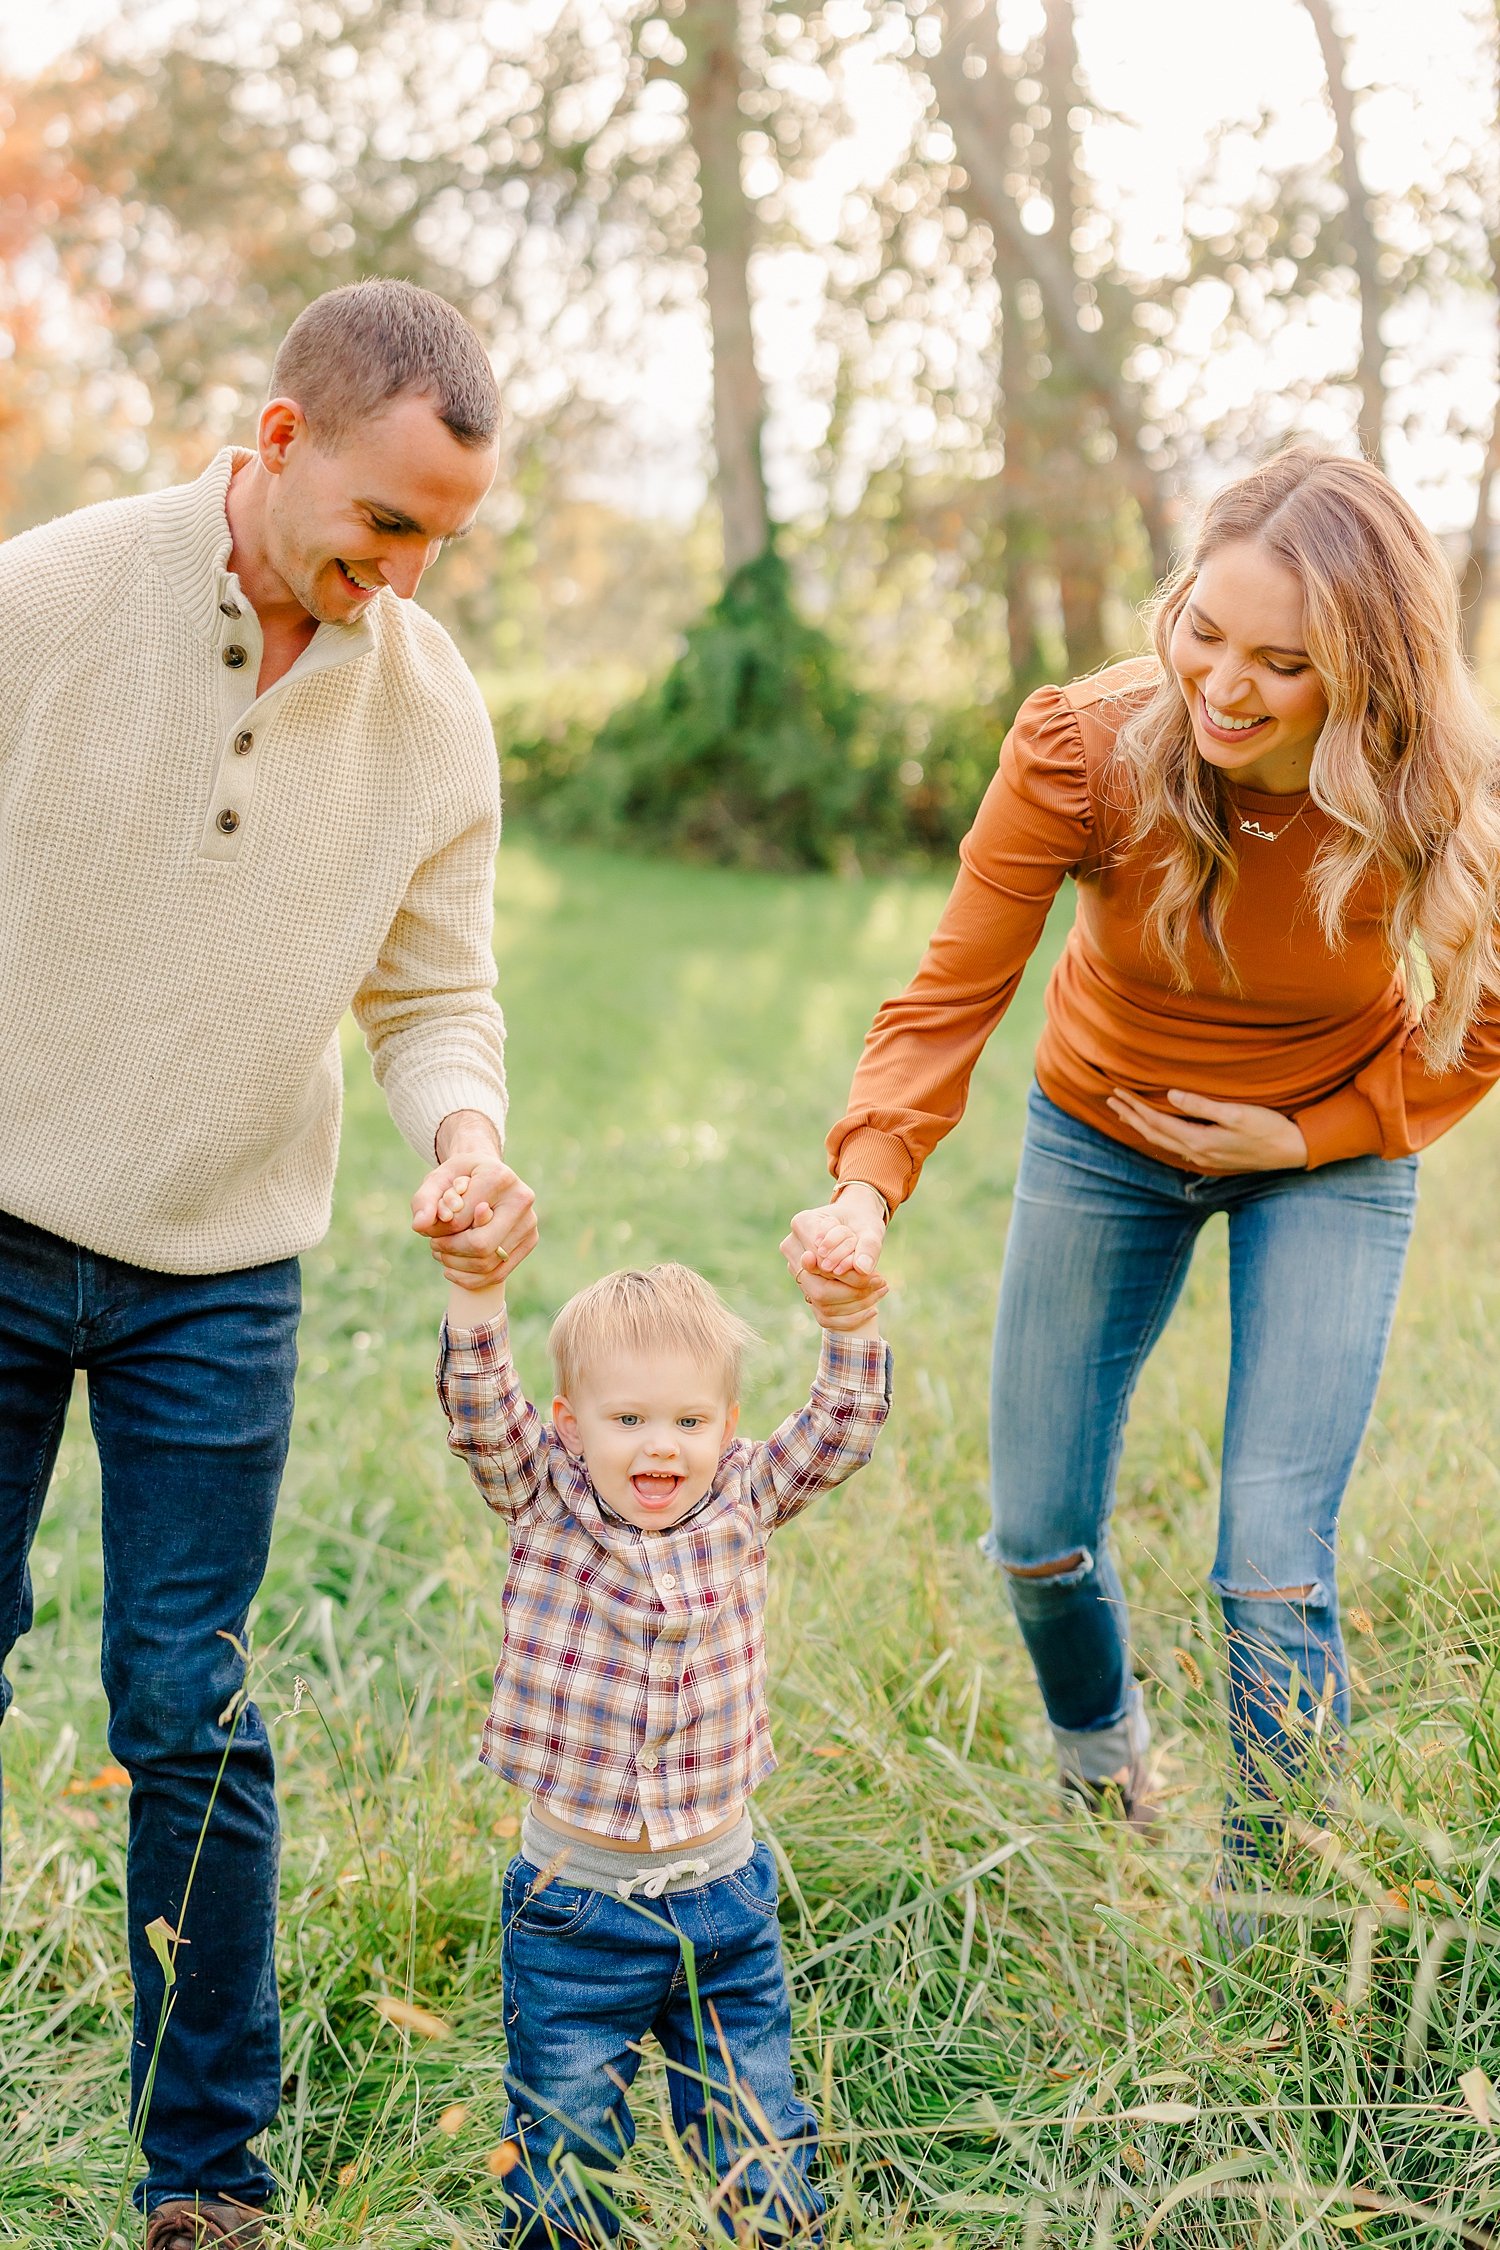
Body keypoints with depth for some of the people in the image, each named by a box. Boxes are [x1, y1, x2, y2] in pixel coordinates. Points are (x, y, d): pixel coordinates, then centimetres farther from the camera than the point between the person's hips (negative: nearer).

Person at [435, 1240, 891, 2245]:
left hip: (725, 1894, 2)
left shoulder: (745, 1501, -2)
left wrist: (850, 1310, -26)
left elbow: (847, 1418, -9)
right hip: (573, 1905, -1)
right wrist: (478, 1285, -37)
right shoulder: (545, 1501, -6)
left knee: (758, 2145, 14)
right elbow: (480, 1406, -20)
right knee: (563, 2140, 11)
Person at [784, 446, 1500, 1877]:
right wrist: (867, 1186, -38)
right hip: (1104, 1135, 2)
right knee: (1038, 1536, 10)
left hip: (1324, 1154, -1)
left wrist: (1306, 1137, -15)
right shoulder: (1080, 751, -27)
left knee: (1274, 1567, -11)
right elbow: (952, 996, -23)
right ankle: (1099, 1766, 44)